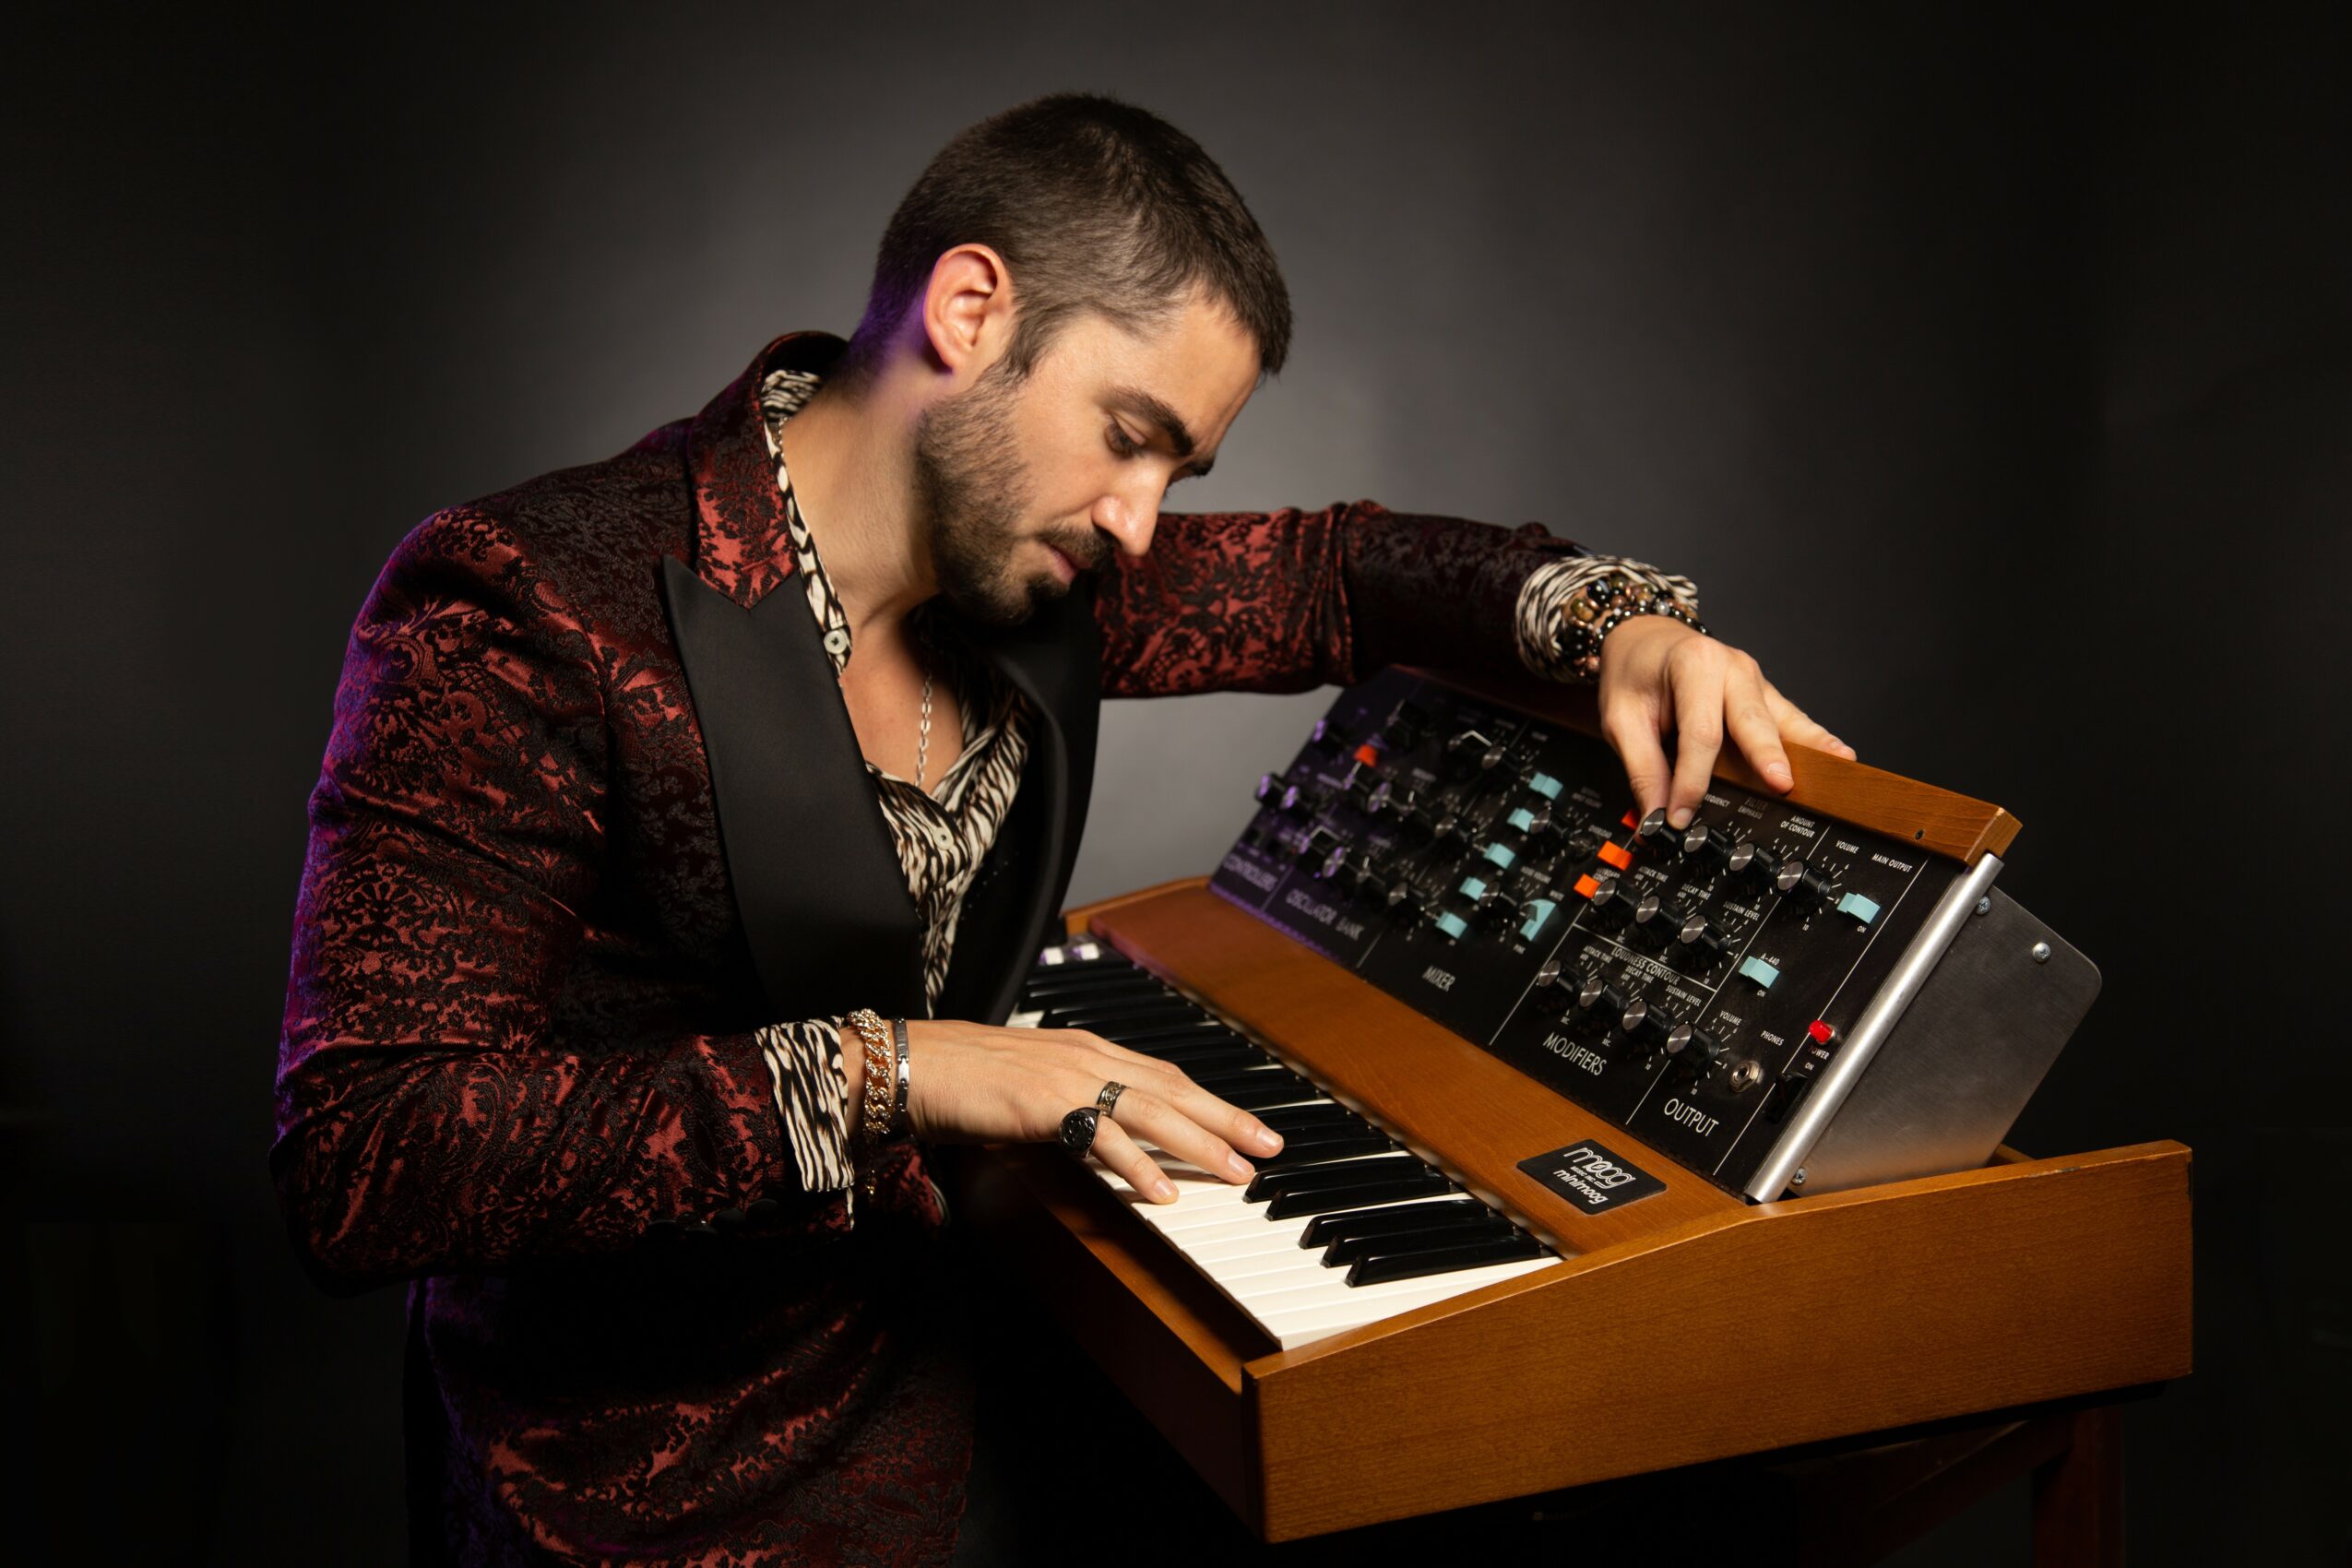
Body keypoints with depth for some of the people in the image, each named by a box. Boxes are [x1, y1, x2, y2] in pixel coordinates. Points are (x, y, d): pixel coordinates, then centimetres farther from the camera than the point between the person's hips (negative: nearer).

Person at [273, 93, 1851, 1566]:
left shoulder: (1024, 574, -1)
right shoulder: (522, 618, -22)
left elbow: (1324, 570, 16)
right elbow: (354, 1157, -27)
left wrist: (1611, 617, -2)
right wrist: (884, 1071, -30)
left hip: (929, 1395, 7)